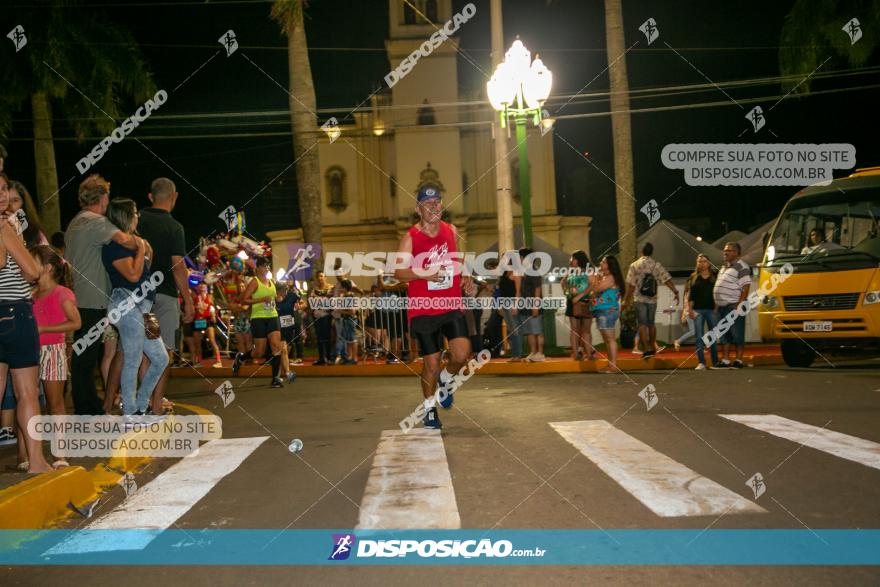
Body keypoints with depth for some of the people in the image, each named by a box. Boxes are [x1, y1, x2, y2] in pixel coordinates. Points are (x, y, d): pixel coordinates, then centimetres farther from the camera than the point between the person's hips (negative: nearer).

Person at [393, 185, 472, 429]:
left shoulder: (451, 231, 7)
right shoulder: (410, 238, -7)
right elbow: (398, 272, -9)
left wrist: (464, 276, 5)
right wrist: (424, 274, -24)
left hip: (452, 306, 3)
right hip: (423, 310, -3)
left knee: (462, 354, -12)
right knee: (431, 362, 2)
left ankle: (445, 380, 22)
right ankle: (430, 408, 24)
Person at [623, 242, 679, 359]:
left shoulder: (635, 265, -5)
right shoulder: (656, 264, 0)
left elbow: (630, 285, -5)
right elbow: (667, 279, -8)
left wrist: (627, 299, 1)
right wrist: (675, 292, -4)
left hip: (639, 299, -2)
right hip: (652, 299, 3)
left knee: (642, 324, 0)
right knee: (651, 323, 17)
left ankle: (647, 349, -9)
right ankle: (653, 347, 25)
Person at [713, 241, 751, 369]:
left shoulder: (741, 266, -8)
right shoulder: (724, 267, 20)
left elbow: (746, 287, -15)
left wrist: (739, 305, -21)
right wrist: (717, 304, 16)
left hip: (734, 307, -9)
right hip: (722, 306, 9)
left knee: (737, 334, -2)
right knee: (725, 335, 9)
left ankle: (738, 361, 2)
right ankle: (725, 361, 13)